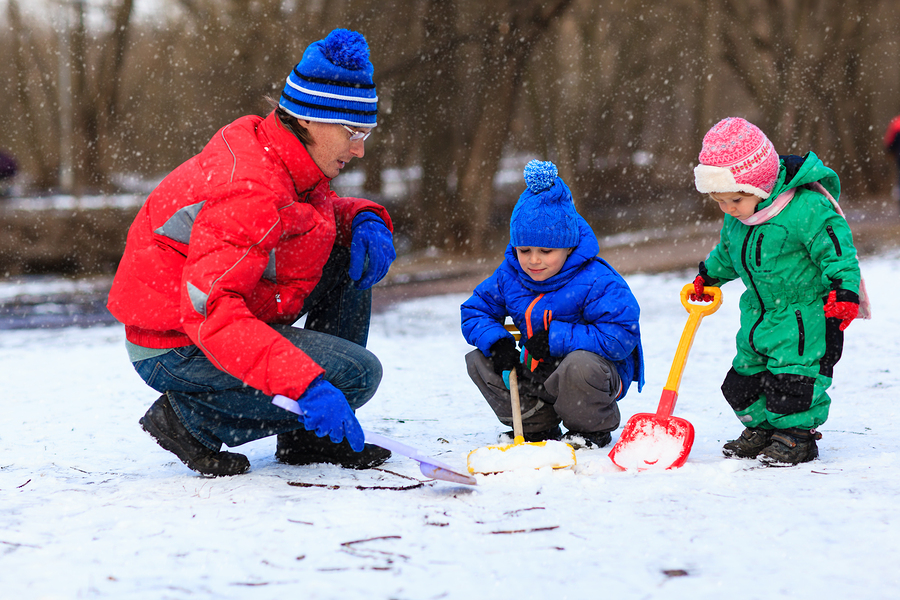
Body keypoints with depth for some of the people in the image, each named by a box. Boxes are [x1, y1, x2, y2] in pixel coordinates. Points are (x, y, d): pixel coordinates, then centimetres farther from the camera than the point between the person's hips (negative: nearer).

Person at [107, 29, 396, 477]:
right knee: (358, 374, -16)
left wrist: (366, 220, -4)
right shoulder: (250, 193, -29)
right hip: (179, 352, -10)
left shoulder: (267, 151, 1)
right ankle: (193, 420, -6)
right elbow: (210, 309, -37)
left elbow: (324, 211, 21)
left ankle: (313, 438, 7)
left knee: (353, 255, 6)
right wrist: (306, 385, -43)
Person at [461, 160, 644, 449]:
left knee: (579, 365, -40)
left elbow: (620, 336, -28)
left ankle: (593, 430, -8)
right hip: (536, 374, 6)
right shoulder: (508, 277, -2)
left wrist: (555, 338, -29)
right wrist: (496, 341, -16)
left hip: (599, 371, -6)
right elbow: (475, 312, 8)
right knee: (479, 361, -6)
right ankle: (539, 427, 6)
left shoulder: (596, 281, -22)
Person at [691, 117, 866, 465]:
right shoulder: (736, 217, 1)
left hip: (807, 316, -8)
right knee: (743, 379, 11)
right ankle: (761, 429, 29)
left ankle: (797, 436, 7)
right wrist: (709, 275, 31)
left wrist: (843, 290, -24)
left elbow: (837, 249, -19)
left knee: (791, 382, -11)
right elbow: (727, 252, 22)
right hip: (760, 316, 8)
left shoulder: (806, 208, -24)